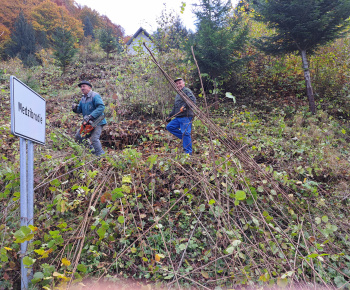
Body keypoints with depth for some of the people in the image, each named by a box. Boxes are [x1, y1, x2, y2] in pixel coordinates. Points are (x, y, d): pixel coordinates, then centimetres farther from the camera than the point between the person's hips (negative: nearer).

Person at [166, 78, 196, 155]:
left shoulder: (186, 90, -3)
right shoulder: (178, 94, 25)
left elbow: (193, 99, -21)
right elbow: (175, 107, 32)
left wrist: (185, 106, -32)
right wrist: (170, 116, 31)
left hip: (186, 117, -10)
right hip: (178, 117, 10)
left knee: (185, 133, -12)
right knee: (169, 127, 7)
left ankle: (188, 152, -5)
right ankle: (184, 137, 8)